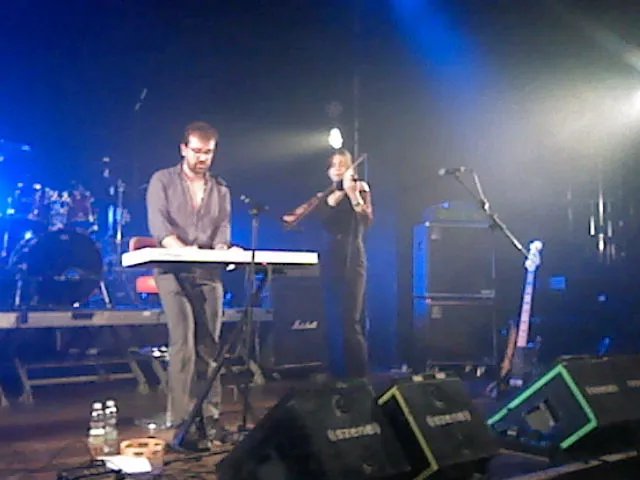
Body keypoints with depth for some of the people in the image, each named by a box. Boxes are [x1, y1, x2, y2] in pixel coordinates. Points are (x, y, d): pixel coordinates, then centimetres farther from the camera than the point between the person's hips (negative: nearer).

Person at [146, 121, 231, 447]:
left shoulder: (220, 190, 16)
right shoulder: (162, 181, 4)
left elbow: (223, 228, 7)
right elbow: (158, 223, -10)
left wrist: (219, 249, -16)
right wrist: (181, 248, -29)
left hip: (209, 272, 4)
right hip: (173, 272, -4)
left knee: (209, 344, 3)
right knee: (183, 342, -13)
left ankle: (209, 415, 11)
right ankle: (179, 419, -8)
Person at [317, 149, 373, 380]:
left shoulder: (361, 190, 6)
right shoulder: (324, 196, 15)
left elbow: (367, 221, -11)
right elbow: (323, 221, -6)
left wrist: (354, 195, -24)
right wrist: (336, 195, -15)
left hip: (353, 259, -4)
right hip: (330, 260, 4)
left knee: (350, 319, -13)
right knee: (332, 318, 3)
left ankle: (358, 372, -7)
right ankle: (336, 370, 11)